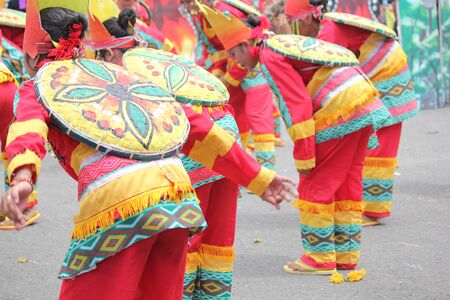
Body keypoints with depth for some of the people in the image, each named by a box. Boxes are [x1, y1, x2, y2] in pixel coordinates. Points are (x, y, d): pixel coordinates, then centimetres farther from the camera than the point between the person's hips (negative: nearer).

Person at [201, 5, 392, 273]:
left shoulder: (270, 57, -8)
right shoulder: (285, 44, 20)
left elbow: (297, 106, -15)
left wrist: (304, 157, -10)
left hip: (339, 114, -9)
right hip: (366, 104, 9)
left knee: (316, 184, 1)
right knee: (348, 182, 15)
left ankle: (320, 258, 7)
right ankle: (346, 256, 21)